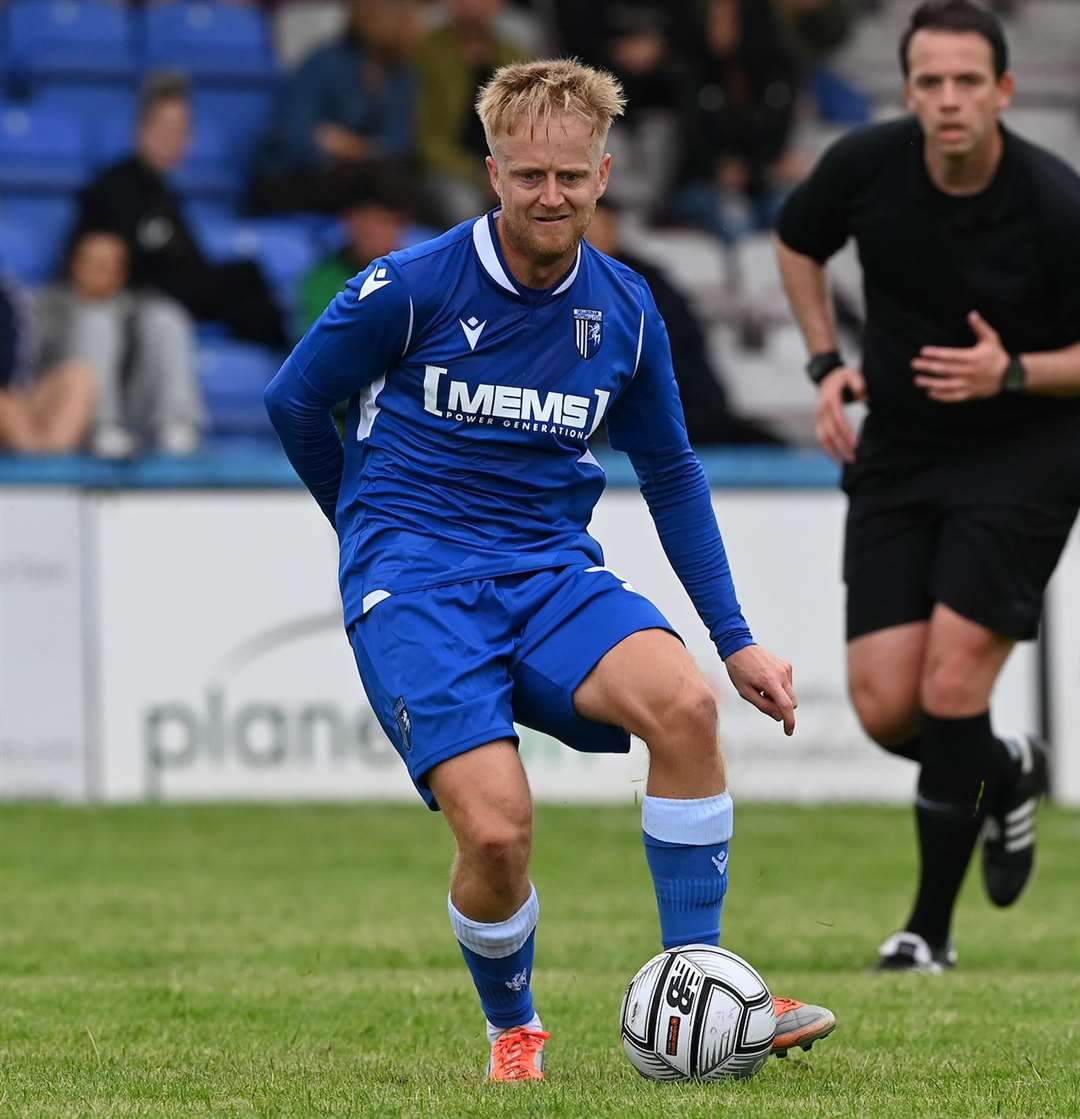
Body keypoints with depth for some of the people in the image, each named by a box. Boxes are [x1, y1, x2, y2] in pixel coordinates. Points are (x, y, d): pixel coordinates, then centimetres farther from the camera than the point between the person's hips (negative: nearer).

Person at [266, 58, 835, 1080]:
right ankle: (512, 1031, 8)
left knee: (684, 701, -28)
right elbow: (291, 401, 6)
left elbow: (670, 473, 20)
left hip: (552, 573, 4)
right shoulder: (412, 287, -8)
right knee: (497, 831, -24)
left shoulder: (624, 310, 6)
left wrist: (736, 640, 16)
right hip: (413, 581, -4)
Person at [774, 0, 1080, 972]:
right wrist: (828, 364, 3)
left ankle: (931, 927, 0)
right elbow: (798, 242, 14)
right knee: (884, 707, -3)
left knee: (951, 684, -14)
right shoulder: (865, 166, -9)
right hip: (897, 453, 4)